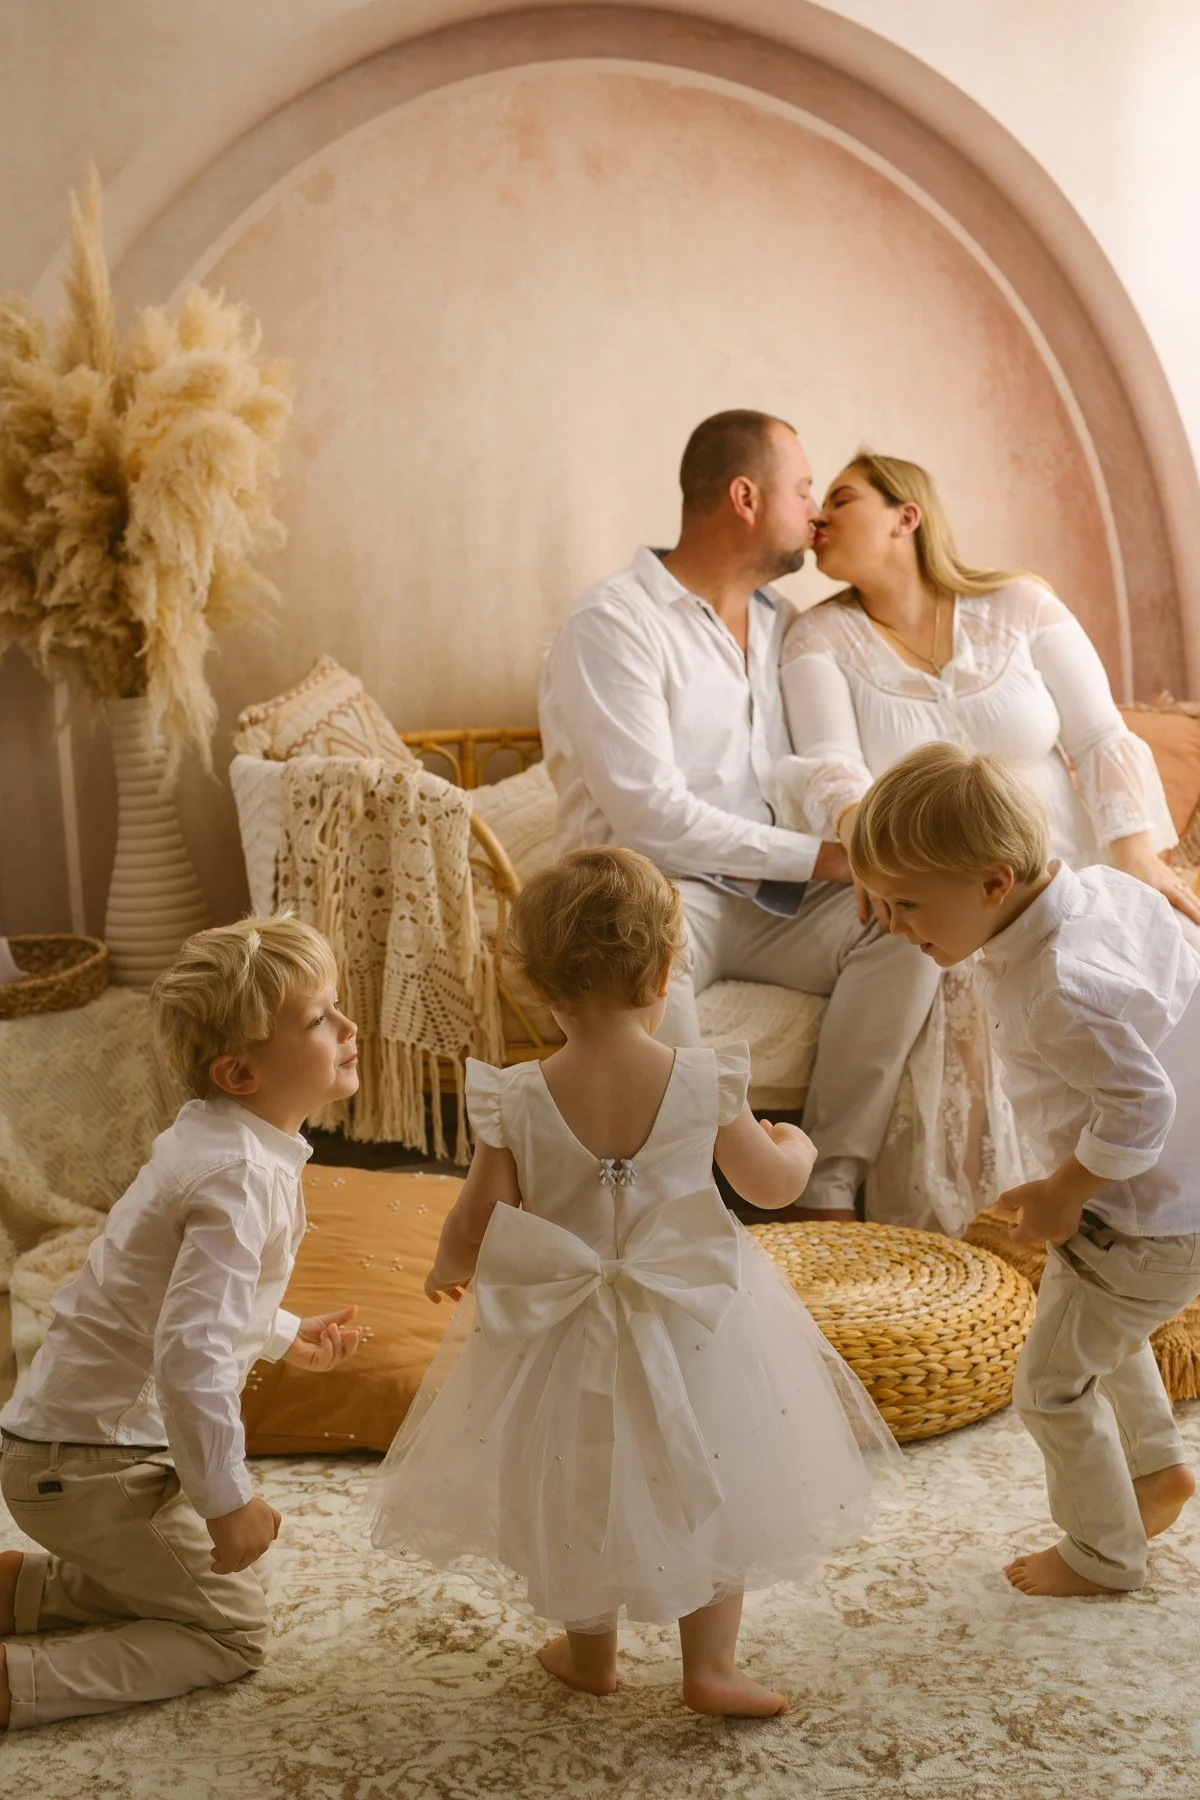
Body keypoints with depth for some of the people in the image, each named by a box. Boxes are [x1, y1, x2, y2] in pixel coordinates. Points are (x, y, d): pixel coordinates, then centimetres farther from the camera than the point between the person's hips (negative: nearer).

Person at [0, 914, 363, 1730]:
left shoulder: (213, 1138, 5)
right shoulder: (241, 1177, -27)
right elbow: (191, 1356, -33)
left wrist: (282, 1334, 30)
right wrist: (226, 1498, -24)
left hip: (70, 1429, 9)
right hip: (90, 1463, -9)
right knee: (232, 1630, 1)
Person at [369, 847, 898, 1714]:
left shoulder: (517, 1102, -19)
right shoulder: (703, 1084, -17)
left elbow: (474, 1237, -14)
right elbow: (773, 1185, -3)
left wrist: (446, 1271, 9)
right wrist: (797, 1145, 20)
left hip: (563, 1330, 1)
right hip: (694, 1325, 0)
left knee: (576, 1488, 23)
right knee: (714, 1487, 21)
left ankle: (590, 1651, 41)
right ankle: (712, 1666, 26)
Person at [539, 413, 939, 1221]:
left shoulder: (783, 624, 17)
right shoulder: (614, 622, -8)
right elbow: (649, 815, -17)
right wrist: (818, 856, -15)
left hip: (774, 896, 6)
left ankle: (834, 1186, -23)